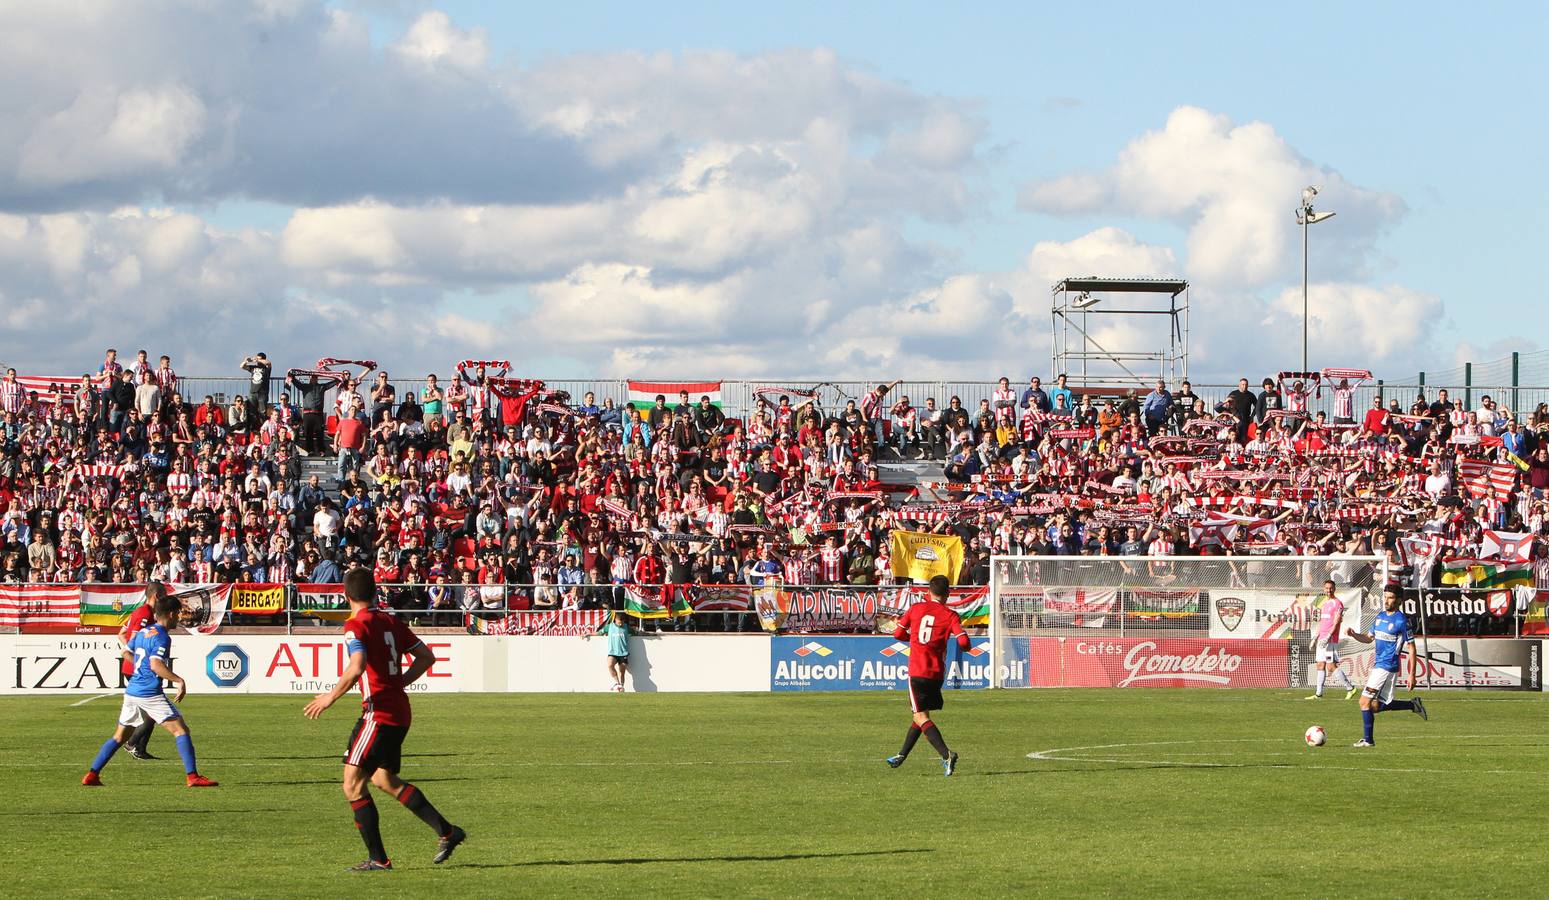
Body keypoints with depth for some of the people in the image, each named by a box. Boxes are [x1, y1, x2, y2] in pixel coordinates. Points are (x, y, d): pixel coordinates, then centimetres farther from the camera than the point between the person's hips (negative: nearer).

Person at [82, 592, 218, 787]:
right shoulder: (161, 637, -11)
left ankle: (92, 775, 12)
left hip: (131, 691, 8)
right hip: (150, 693, -8)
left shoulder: (142, 632, 14)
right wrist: (179, 680, -22)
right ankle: (193, 776, -14)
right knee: (181, 730, -6)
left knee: (119, 736, 16)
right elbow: (156, 665, -23)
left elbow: (127, 652, 29)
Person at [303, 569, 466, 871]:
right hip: (399, 711, 9)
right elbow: (426, 656, 14)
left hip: (378, 712, -9)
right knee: (385, 780, 23)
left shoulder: (356, 626, -11)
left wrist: (331, 697, -14)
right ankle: (447, 832, 22)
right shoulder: (391, 622, 12)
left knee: (353, 783, -5)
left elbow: (356, 668, -26)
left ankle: (378, 858, -8)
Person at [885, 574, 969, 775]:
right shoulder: (950, 616, -3)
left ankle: (946, 755, -25)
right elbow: (964, 642, -15)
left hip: (917, 672, -2)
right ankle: (902, 756, 32)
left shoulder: (916, 608, 3)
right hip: (937, 674, 2)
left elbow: (898, 634, 8)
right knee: (920, 714, 21)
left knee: (921, 717, -6)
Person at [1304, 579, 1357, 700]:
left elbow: (1336, 623, -15)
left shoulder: (1337, 603, -7)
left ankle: (1350, 687, -3)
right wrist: (1315, 638, 22)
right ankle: (1319, 694, 10)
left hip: (1331, 640, -9)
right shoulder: (1323, 604, 18)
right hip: (1321, 639, 9)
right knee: (1320, 666, 7)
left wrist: (1328, 637, -23)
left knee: (1331, 666, -11)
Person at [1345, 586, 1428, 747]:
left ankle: (1368, 739, -3)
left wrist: (1412, 675, -13)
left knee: (1365, 701, -11)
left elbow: (1411, 648, -10)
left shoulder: (1401, 621, -11)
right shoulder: (1380, 616, 12)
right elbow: (1369, 638, 22)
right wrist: (1353, 634, 0)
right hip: (1377, 666, 9)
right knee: (1376, 706, 12)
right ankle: (1413, 705, 25)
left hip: (1387, 667, -9)